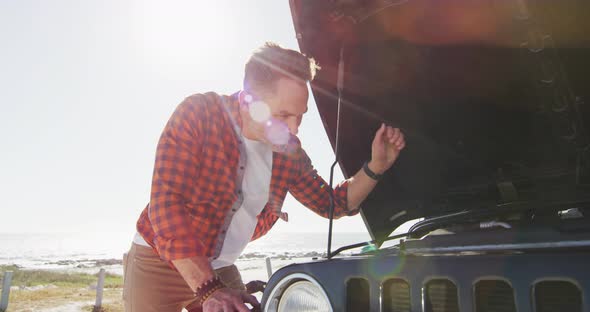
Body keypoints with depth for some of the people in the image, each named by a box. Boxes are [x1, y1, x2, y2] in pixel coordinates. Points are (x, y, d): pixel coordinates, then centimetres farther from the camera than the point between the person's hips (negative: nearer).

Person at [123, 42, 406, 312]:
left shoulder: (290, 153, -7)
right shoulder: (197, 114, -23)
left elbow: (331, 204, 6)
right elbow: (166, 204, -29)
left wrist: (376, 166, -11)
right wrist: (208, 289, -35)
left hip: (220, 269, 4)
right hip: (158, 263, -4)